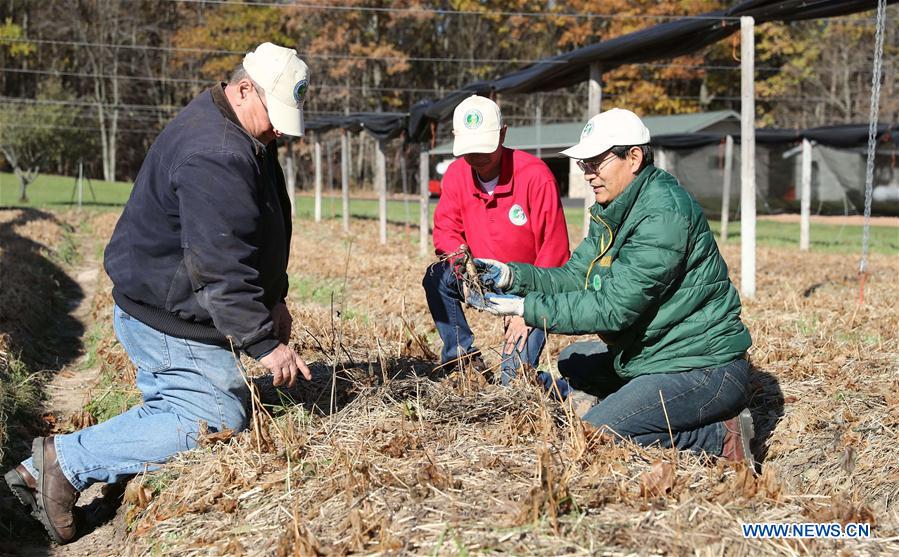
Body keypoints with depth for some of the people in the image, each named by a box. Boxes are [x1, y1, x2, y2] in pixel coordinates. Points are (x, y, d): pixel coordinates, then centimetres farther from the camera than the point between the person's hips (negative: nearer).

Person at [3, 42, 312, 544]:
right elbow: (220, 268, -29)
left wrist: (274, 299, 16)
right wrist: (264, 343, -26)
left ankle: (48, 468, 15)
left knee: (172, 407, 17)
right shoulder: (214, 156, -25)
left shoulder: (246, 136, 11)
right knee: (218, 419, -11)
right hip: (171, 321, -11)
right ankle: (65, 461, -9)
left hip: (161, 310, 11)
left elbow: (256, 238, 22)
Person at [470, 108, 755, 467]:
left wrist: (526, 308, -24)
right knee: (571, 360, 22)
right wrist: (512, 276, -9)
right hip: (656, 353, 10)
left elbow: (614, 307, -25)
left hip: (704, 368, -10)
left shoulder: (664, 214, -23)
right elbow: (574, 277, 6)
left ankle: (718, 436, -9)